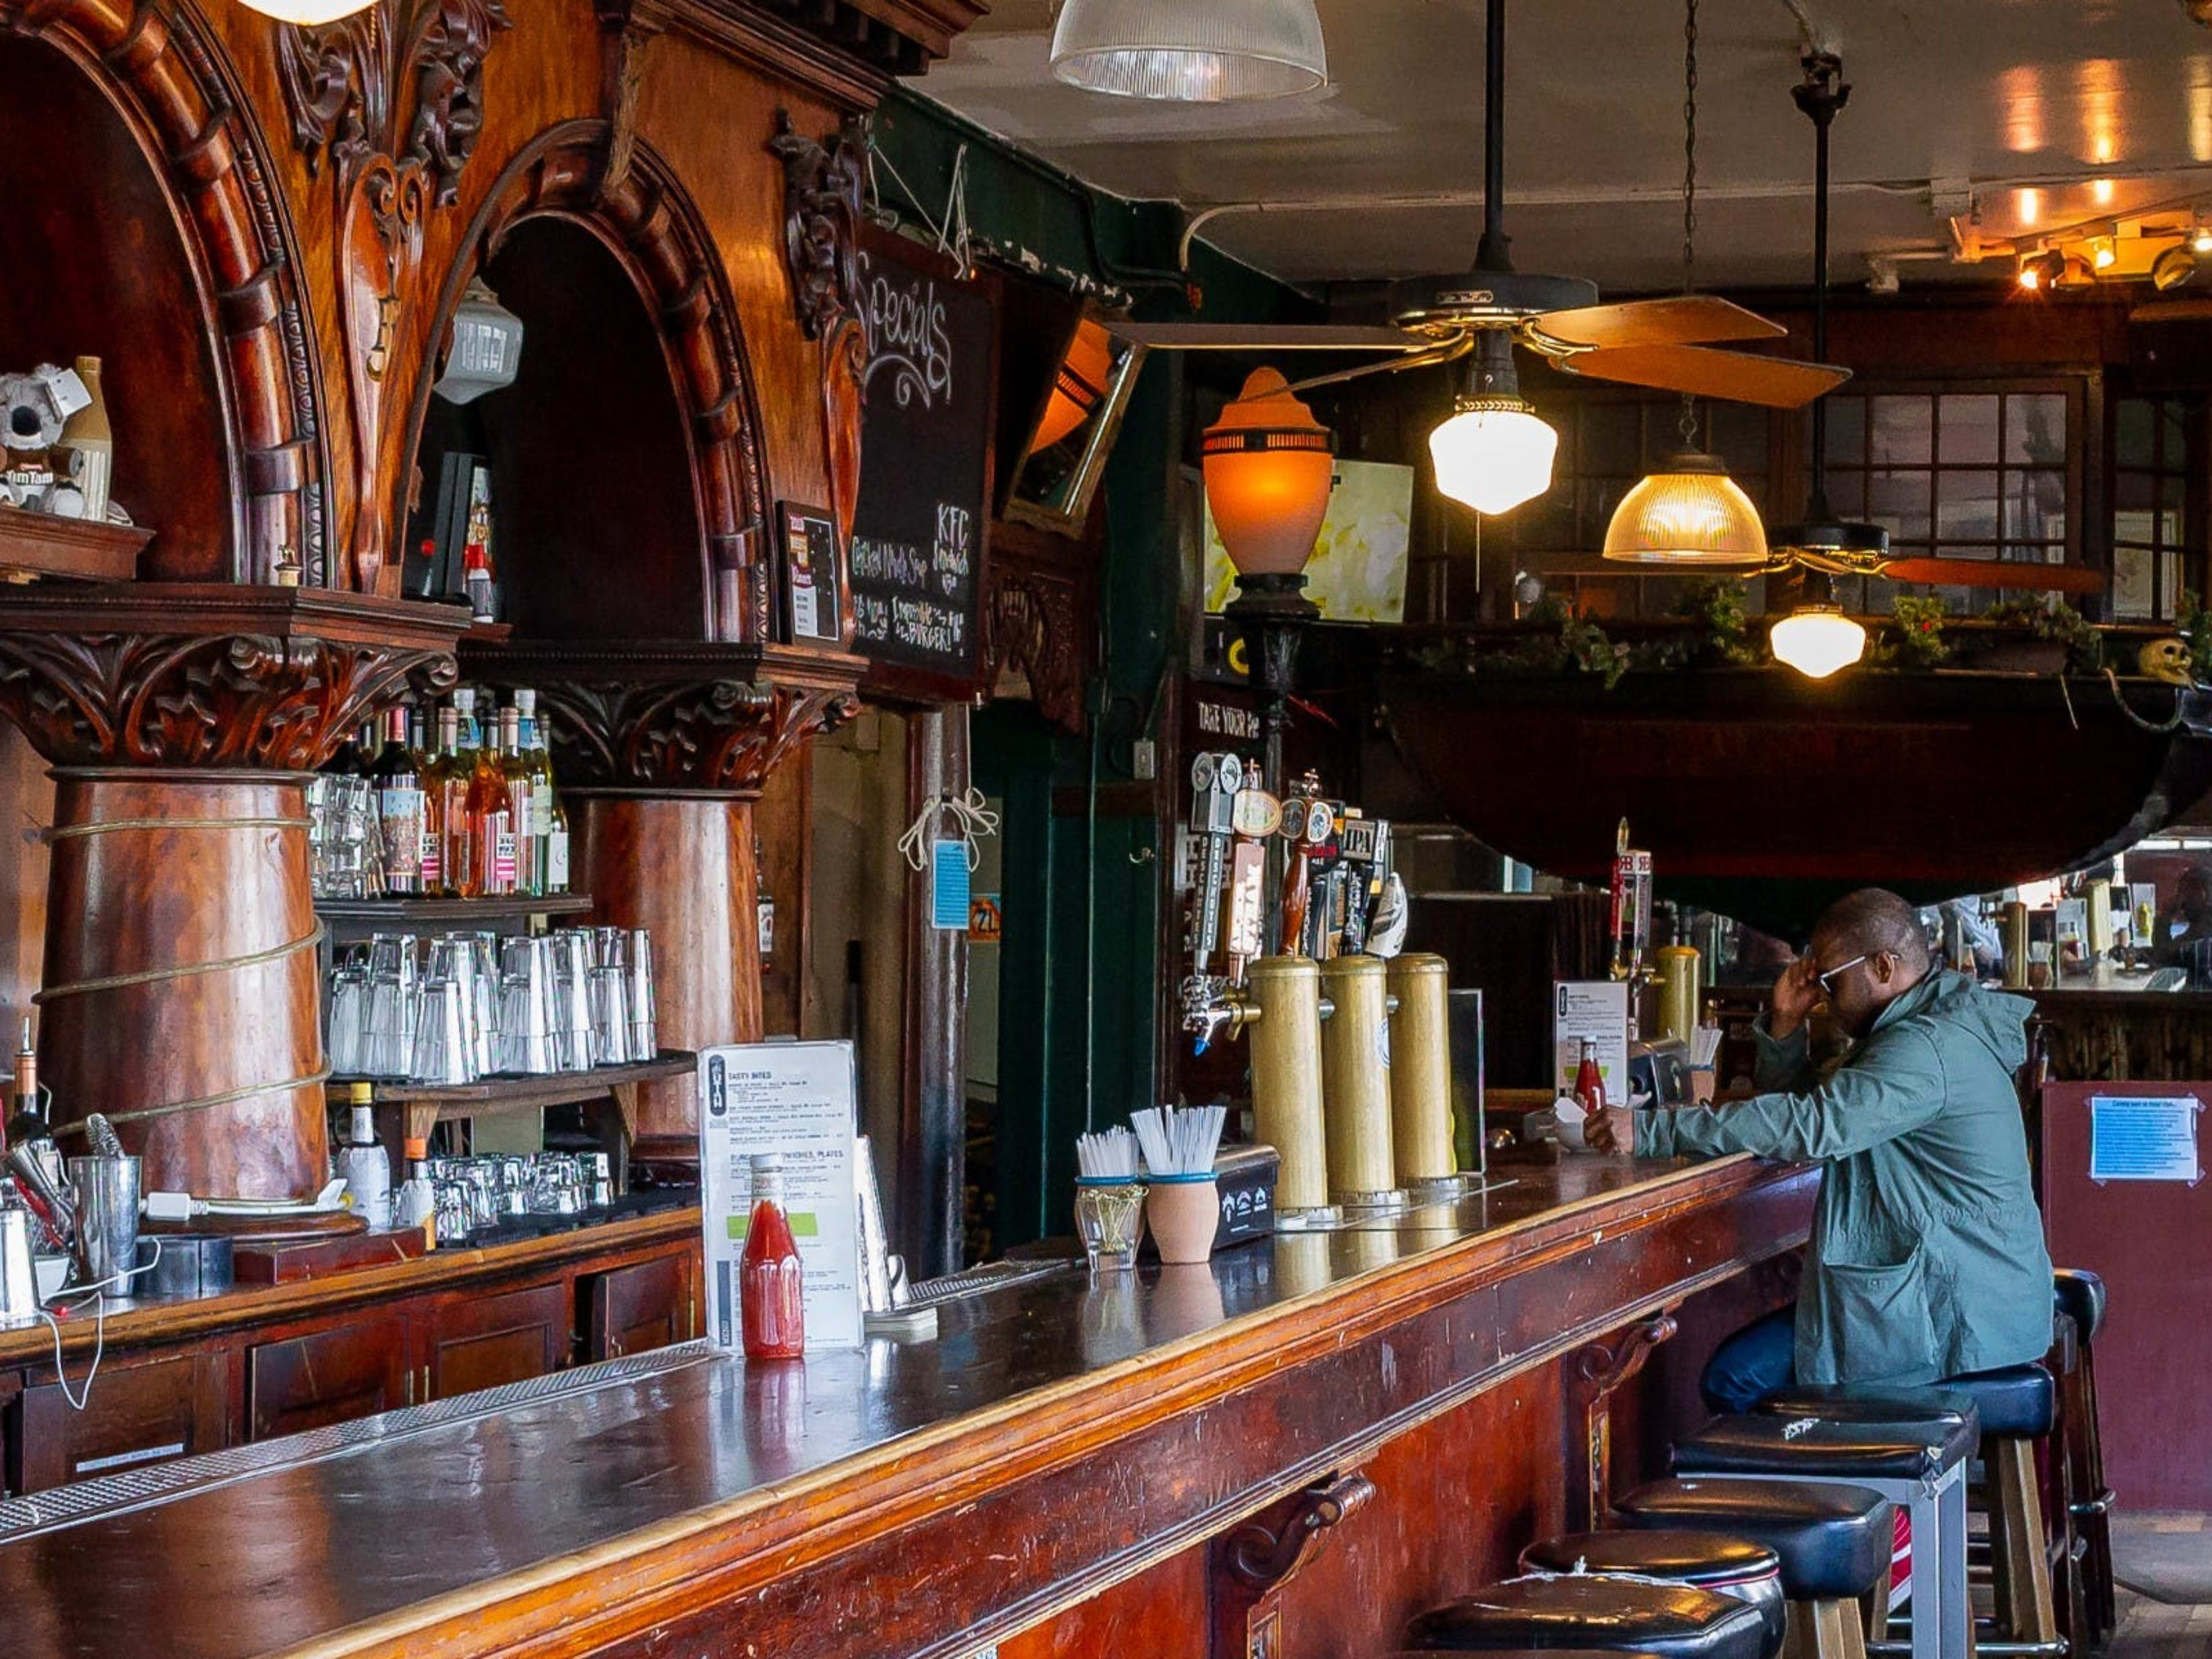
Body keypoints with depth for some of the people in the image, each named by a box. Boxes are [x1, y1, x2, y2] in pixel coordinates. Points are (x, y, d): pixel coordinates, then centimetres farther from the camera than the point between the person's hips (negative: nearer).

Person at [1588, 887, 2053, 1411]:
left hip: (1952, 1318, -11)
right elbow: (1804, 1106, 19)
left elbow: (1811, 1127, -30)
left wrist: (1650, 1131, -30)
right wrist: (1785, 1026, 1)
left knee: (1736, 1379, -15)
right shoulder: (1921, 1032, 16)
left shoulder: (1929, 1048, -19)